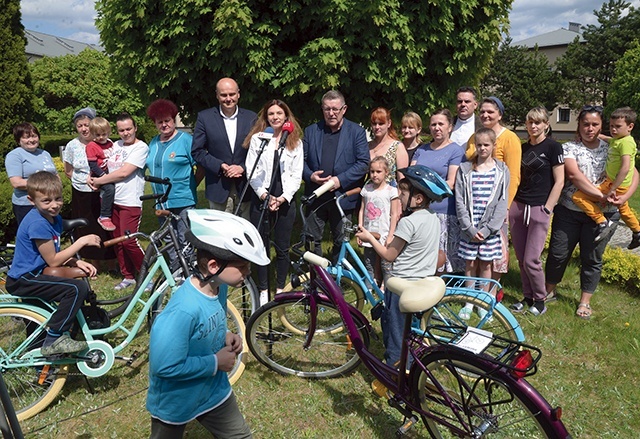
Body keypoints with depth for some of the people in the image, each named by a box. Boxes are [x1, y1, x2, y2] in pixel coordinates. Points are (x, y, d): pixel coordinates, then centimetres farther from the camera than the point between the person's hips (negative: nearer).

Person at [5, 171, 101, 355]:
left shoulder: (54, 218, 5)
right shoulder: (38, 223, -23)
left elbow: (56, 253, 11)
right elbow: (53, 261, -19)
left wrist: (78, 262, -6)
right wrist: (82, 241, -17)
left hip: (34, 274, 10)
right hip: (23, 281, -10)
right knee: (78, 288, -25)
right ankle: (53, 341, -15)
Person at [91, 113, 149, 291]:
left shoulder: (141, 147, -8)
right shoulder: (115, 145, 13)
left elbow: (123, 173, -15)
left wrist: (98, 181, -7)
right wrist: (95, 180, -3)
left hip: (130, 202, -7)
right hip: (112, 199, 7)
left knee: (129, 241, -9)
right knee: (118, 241, 10)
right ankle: (128, 276, 22)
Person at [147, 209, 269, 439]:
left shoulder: (218, 287, -11)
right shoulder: (184, 309, -36)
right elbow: (165, 366, -33)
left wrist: (226, 336, -11)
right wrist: (215, 363, -25)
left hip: (215, 390, 7)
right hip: (175, 401, -6)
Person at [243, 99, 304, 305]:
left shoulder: (295, 141, 8)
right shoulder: (257, 138, 5)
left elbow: (296, 174, 3)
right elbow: (251, 170, 0)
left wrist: (284, 197, -9)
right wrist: (264, 195, -10)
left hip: (285, 200, 1)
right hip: (261, 198, 0)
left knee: (283, 248, 5)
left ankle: (280, 289, 19)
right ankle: (263, 290, 17)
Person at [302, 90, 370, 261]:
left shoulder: (356, 132, 1)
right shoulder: (311, 131, 9)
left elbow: (363, 162, -5)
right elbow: (302, 159, 8)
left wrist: (340, 180, -15)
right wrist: (310, 176, -12)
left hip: (343, 197, -2)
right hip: (316, 197, 2)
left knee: (341, 243, 9)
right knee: (312, 240, 5)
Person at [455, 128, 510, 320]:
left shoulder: (502, 171, 2)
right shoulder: (464, 170, 2)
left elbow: (502, 203, -2)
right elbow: (459, 201, -2)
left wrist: (487, 229, -11)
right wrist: (469, 227, -10)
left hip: (490, 228, 0)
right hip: (468, 228, 0)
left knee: (485, 264, 8)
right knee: (470, 264, 5)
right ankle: (469, 302, 19)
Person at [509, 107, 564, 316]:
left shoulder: (553, 147, -5)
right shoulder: (522, 147, 12)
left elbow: (559, 182, -7)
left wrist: (547, 209, -11)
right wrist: (509, 203, 10)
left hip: (539, 209, -5)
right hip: (518, 207, 6)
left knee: (531, 260, -5)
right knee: (521, 258, 10)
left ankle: (540, 299, 15)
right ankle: (528, 297, 25)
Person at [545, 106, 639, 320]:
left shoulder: (611, 148, 7)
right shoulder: (569, 148, -1)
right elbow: (574, 175, -17)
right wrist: (601, 194, -24)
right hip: (569, 211, -1)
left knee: (592, 258, 8)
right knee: (558, 253, 5)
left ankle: (585, 301, 22)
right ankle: (550, 291, 26)